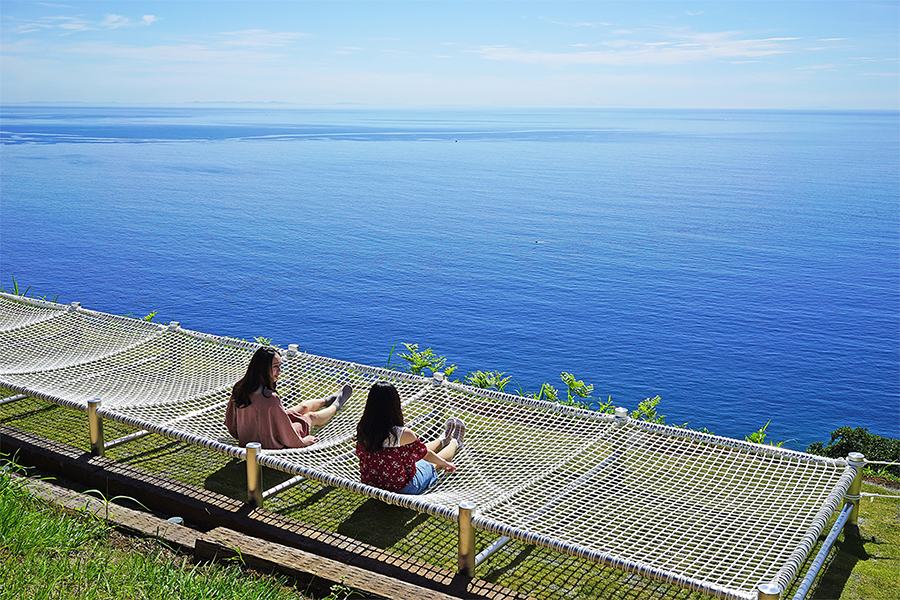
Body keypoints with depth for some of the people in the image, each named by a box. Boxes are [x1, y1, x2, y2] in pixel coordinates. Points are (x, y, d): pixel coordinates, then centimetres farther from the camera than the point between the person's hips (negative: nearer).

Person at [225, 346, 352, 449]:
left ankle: (327, 400, 60)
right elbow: (286, 435, -27)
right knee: (312, 417, 20)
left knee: (303, 406, 28)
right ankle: (336, 405, 52)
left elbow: (230, 423, 1)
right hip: (272, 444, -7)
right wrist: (302, 441, -7)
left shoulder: (239, 388, -15)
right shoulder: (270, 398, -38)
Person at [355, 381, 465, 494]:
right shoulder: (404, 434, -31)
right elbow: (425, 454, -13)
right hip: (402, 488, -5)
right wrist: (445, 464, 8)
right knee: (435, 460, 25)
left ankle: (443, 439, 57)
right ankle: (455, 442, 55)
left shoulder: (362, 429, -17)